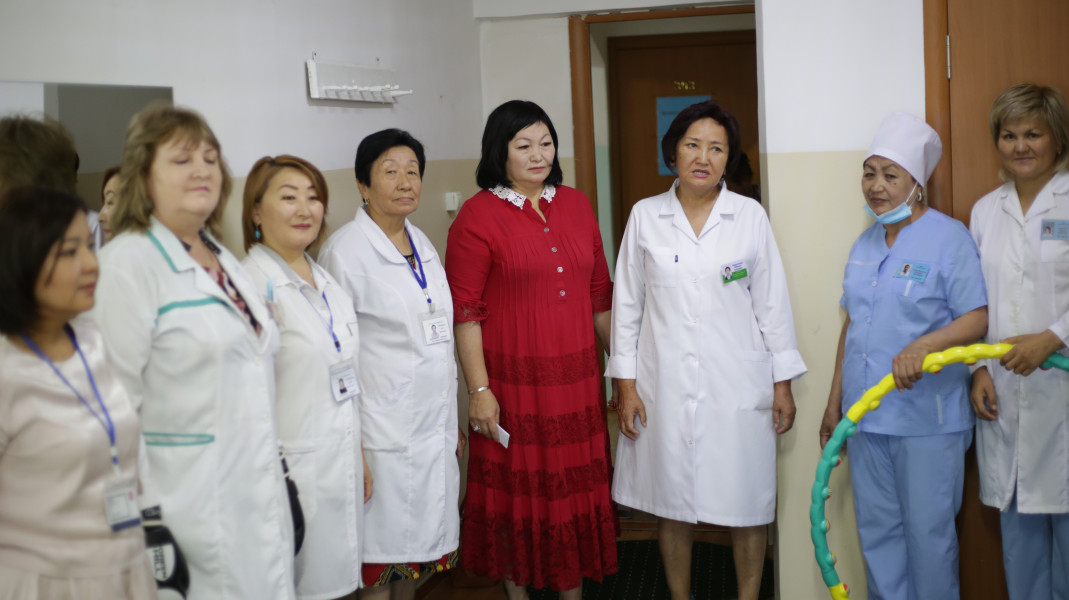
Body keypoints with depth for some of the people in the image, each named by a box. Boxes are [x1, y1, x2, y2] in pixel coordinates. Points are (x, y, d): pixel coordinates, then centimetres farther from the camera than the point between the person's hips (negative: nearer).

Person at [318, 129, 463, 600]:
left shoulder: (422, 244, 11)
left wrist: (452, 421, 18)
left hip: (433, 427, 7)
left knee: (414, 545, 15)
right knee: (380, 561, 1)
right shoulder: (345, 251, -11)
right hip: (383, 433, -7)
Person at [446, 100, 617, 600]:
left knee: (575, 486, 11)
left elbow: (599, 294, 15)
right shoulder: (478, 216, -5)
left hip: (576, 379, 4)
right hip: (513, 381, -4)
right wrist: (479, 389, -13)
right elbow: (465, 310, -8)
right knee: (517, 489, 7)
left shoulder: (575, 205, 10)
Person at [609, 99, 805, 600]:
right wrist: (626, 383, 1)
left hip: (738, 386, 0)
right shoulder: (645, 216, 2)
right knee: (673, 505, 10)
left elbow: (771, 302, 4)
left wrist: (783, 383, 2)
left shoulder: (750, 216, 2)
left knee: (747, 507, 5)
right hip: (666, 385, 1)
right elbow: (627, 303, 5)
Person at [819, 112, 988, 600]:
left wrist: (923, 345, -30)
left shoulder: (948, 237, -7)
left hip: (927, 419, -6)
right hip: (865, 416, 6)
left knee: (928, 531, 2)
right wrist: (835, 401, 17)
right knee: (876, 531, 12)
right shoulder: (865, 245, 13)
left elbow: (977, 318, -13)